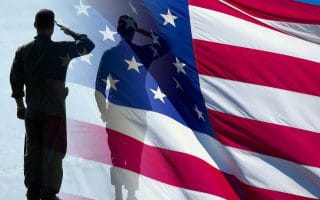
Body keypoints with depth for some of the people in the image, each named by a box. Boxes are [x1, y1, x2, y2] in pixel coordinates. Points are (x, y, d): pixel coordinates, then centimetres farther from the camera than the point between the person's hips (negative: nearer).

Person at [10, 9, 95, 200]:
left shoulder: (23, 50, 1)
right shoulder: (62, 49, -10)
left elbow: (15, 79, 6)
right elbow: (89, 45, 2)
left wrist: (20, 105, 16)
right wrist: (71, 32, 15)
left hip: (32, 110, 4)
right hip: (55, 110, -4)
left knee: (33, 150, 11)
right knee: (53, 152, 1)